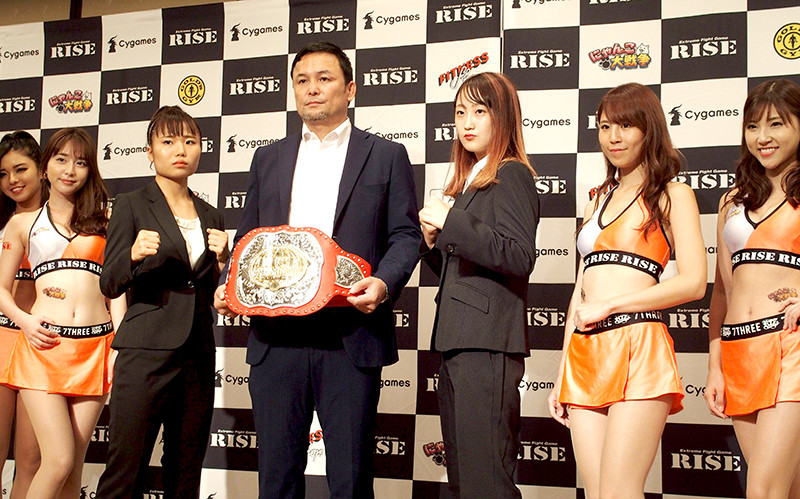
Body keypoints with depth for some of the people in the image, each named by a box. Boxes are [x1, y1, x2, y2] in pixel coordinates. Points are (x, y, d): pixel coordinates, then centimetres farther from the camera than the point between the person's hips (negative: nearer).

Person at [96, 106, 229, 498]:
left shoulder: (210, 215, 16)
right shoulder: (131, 206, 3)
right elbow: (109, 285, -4)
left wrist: (222, 262, -1)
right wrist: (134, 255, -23)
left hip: (198, 357, 5)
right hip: (146, 352, -4)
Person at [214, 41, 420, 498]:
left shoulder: (386, 156, 10)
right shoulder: (269, 159, 19)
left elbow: (406, 234, 4)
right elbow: (247, 237, 20)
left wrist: (385, 283, -15)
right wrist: (230, 285, 2)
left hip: (350, 336, -3)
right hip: (276, 336, 3)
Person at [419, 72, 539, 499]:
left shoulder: (511, 175, -6)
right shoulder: (468, 182, 21)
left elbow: (519, 256, -19)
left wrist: (451, 220, -19)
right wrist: (433, 240, 5)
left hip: (487, 345, -10)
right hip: (456, 340, 10)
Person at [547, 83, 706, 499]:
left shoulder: (672, 195, 5)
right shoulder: (599, 202, 23)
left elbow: (694, 282, -7)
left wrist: (609, 305, -8)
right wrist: (562, 373, 17)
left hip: (636, 345, -6)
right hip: (585, 352, 6)